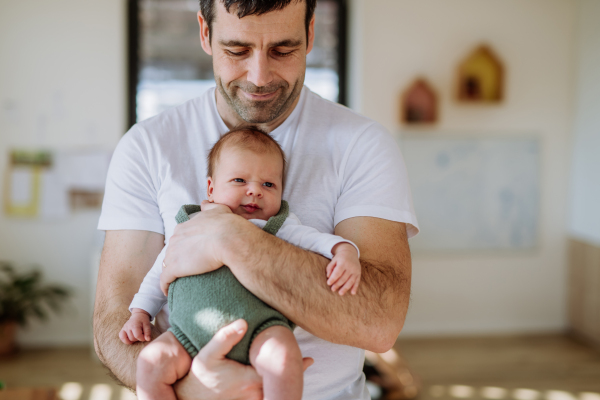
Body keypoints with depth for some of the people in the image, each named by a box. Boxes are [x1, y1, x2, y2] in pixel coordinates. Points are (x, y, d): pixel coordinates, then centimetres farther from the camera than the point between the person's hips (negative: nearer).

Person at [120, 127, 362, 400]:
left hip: (255, 326, -2)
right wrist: (140, 312, 21)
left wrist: (344, 251, -13)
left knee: (283, 357, -32)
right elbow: (159, 274, 29)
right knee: (151, 362, -19)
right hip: (193, 330, 3)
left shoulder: (279, 227, 17)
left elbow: (315, 239, 6)